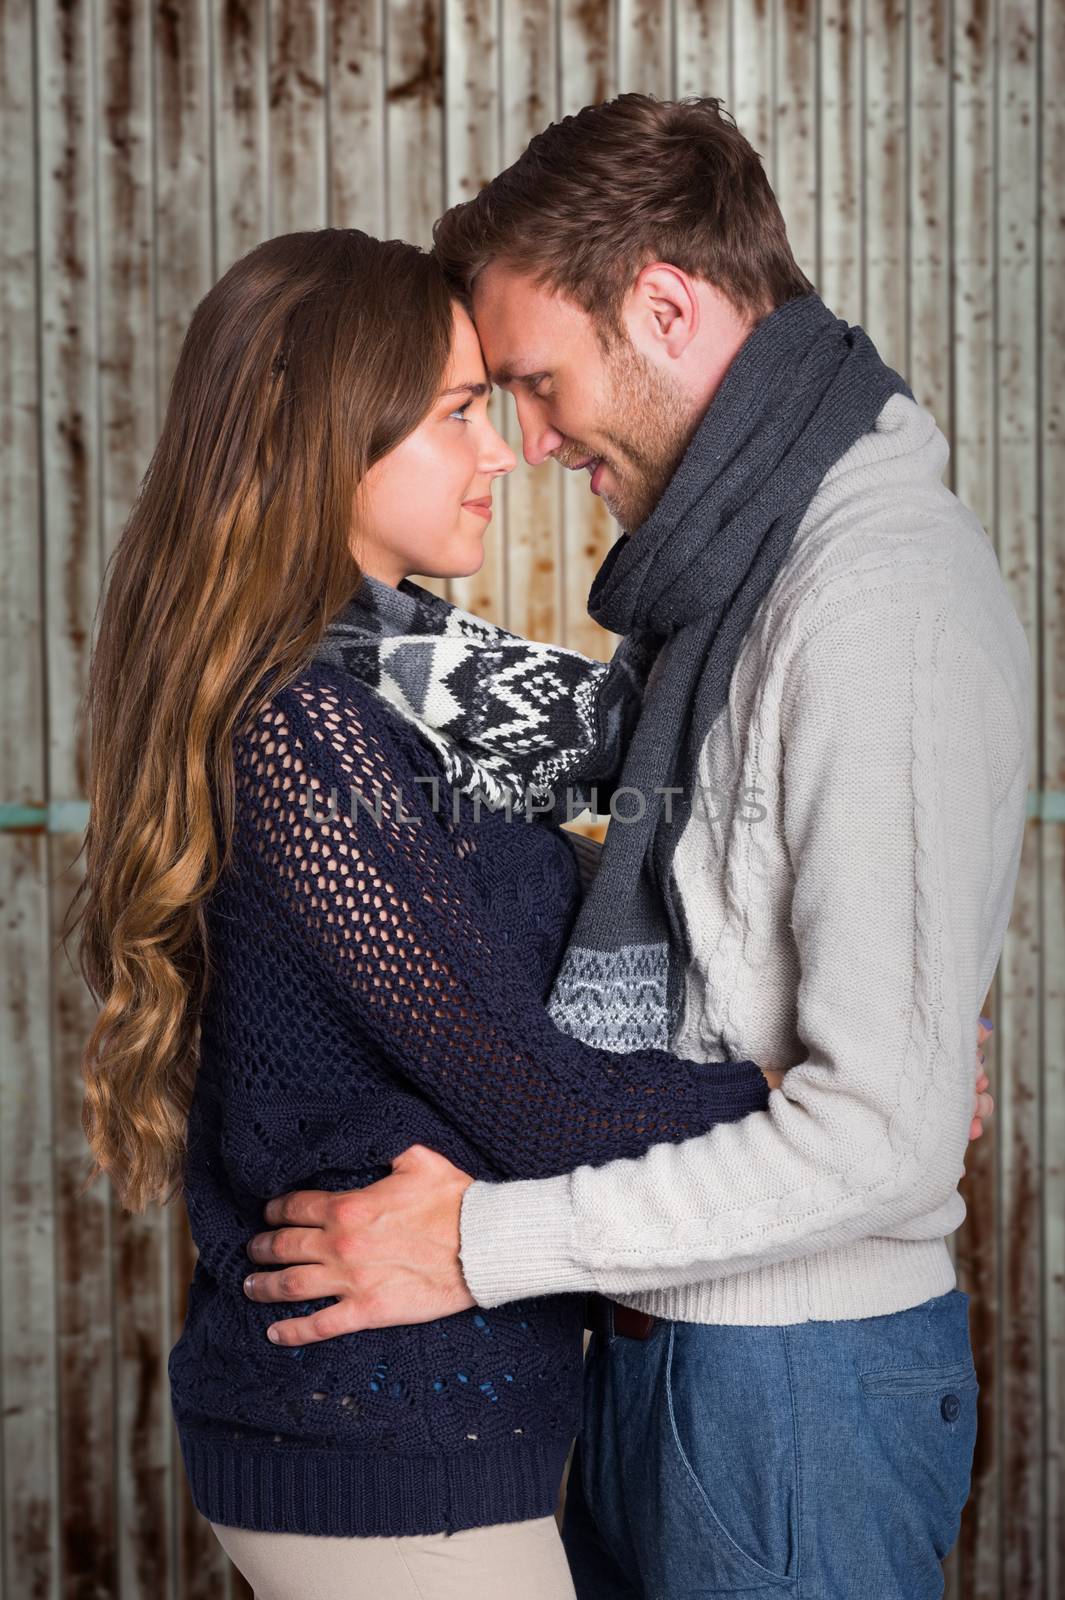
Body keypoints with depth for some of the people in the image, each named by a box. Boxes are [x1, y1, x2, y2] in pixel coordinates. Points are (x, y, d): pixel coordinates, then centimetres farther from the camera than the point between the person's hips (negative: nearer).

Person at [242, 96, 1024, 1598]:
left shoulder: (884, 604, -21)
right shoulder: (746, 573, 10)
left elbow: (886, 1129, -25)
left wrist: (485, 1243, -20)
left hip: (796, 1386, -9)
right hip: (666, 1355, 9)